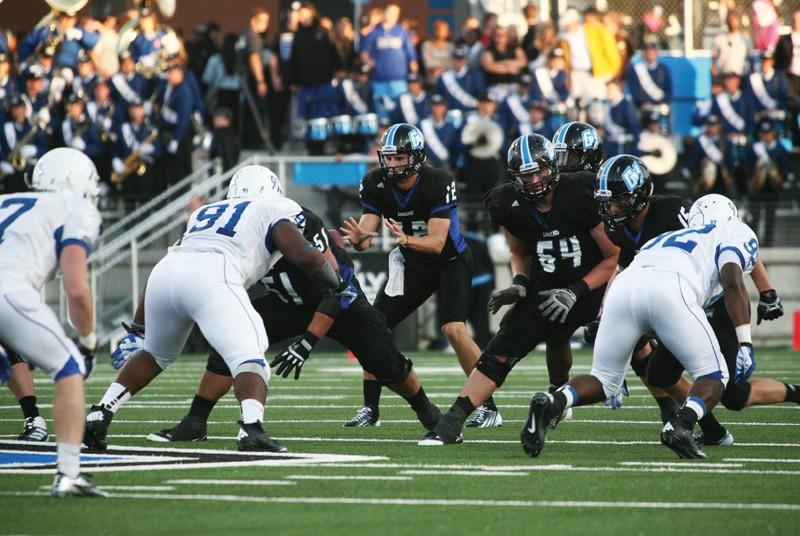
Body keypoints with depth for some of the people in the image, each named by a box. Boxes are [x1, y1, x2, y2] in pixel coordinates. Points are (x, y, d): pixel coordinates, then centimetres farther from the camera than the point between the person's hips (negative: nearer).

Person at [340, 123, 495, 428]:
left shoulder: (439, 185, -28)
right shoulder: (375, 185, -14)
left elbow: (436, 242, -31)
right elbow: (366, 234, -17)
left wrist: (406, 239, -50)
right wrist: (358, 238, -42)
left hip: (450, 260, -5)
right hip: (413, 263, 5)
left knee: (454, 329, -23)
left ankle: (490, 408, -12)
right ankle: (370, 408, 9)